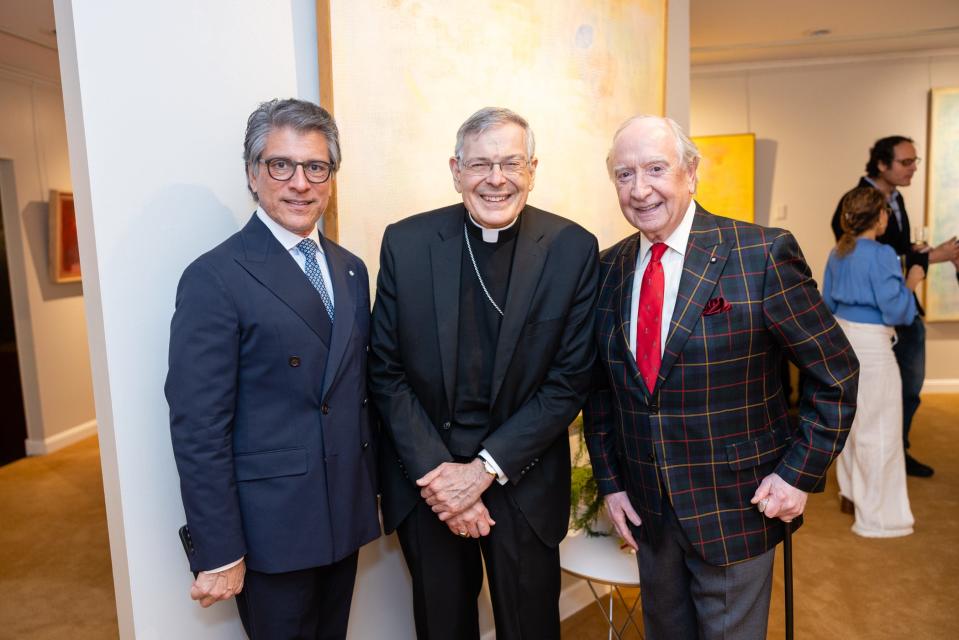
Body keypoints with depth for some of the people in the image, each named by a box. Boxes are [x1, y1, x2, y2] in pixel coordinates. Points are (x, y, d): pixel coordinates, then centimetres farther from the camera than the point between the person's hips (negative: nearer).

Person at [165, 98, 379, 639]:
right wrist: (218, 554, -14)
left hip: (346, 516, 6)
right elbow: (198, 428, -16)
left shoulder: (351, 269, 6)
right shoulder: (215, 279, -14)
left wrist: (372, 488, 10)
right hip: (271, 528, -6)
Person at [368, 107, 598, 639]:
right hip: (424, 476, 1)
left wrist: (485, 468, -13)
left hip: (523, 479, 0)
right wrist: (437, 472, -12)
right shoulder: (406, 242, -6)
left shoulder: (572, 248, -8)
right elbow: (386, 372, -4)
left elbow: (569, 381, -8)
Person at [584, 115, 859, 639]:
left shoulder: (761, 254, -15)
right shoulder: (609, 268, -1)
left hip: (736, 512, -4)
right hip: (645, 511, 4)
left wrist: (801, 472, -10)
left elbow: (836, 372, -7)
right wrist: (609, 479, 3)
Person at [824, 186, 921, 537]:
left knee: (851, 421, 21)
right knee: (878, 430, 1)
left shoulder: (838, 253, 6)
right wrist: (910, 284, -2)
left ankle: (852, 491, 37)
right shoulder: (882, 254, -17)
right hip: (871, 344, -8)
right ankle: (877, 516, 11)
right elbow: (895, 311, -16)